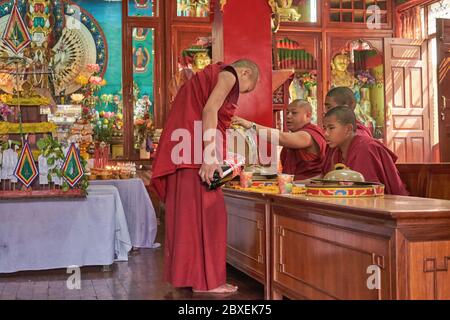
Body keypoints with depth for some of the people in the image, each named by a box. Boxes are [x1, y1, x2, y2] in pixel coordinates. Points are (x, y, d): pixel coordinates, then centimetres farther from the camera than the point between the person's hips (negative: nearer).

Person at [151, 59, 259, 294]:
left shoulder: (212, 75, 27)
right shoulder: (229, 74, -1)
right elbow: (209, 111, -17)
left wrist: (213, 157, 19)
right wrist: (210, 155, -24)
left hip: (184, 153, 9)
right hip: (195, 151, -9)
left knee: (189, 211, 10)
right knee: (204, 210, -7)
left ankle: (187, 273, 16)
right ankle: (205, 279, -3)